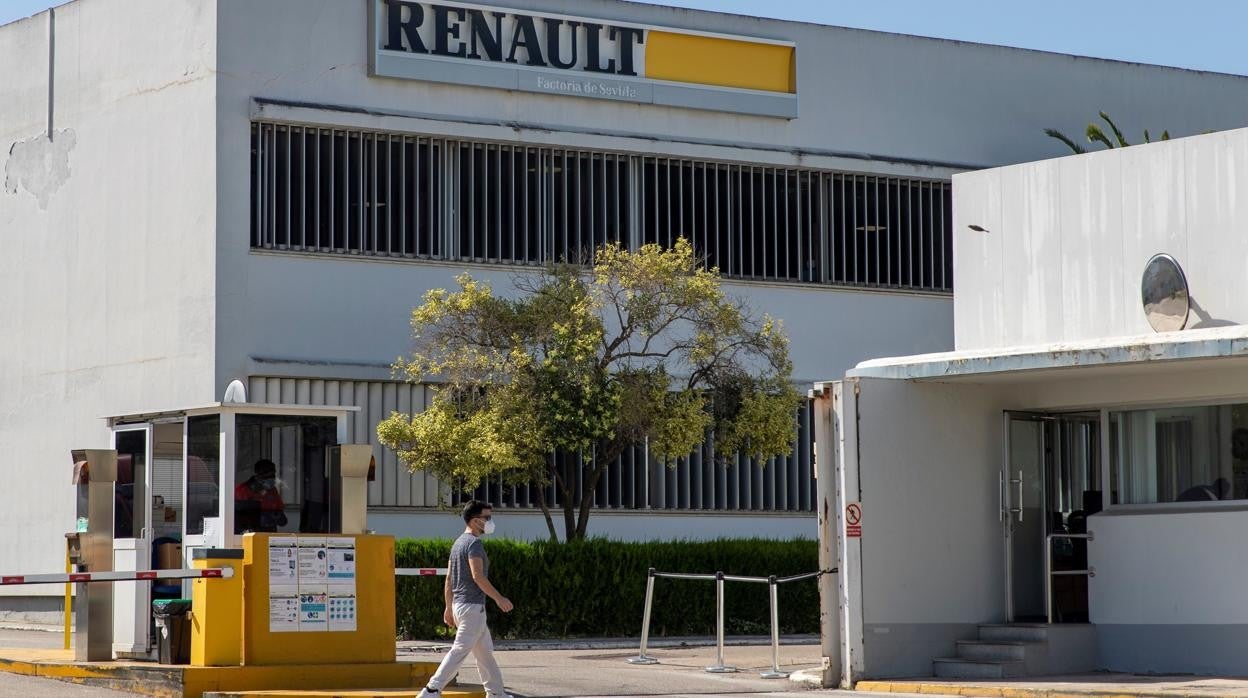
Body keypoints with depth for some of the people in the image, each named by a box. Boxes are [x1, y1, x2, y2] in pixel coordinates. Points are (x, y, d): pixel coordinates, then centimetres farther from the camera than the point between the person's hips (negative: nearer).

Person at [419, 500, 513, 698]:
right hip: (472, 606, -10)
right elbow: (478, 576, -22)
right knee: (460, 650, -11)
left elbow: (449, 579, 17)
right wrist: (499, 598, -17)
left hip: (459, 604, 10)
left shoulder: (458, 543, 16)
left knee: (485, 651, 16)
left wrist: (448, 607, 19)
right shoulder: (474, 543, -13)